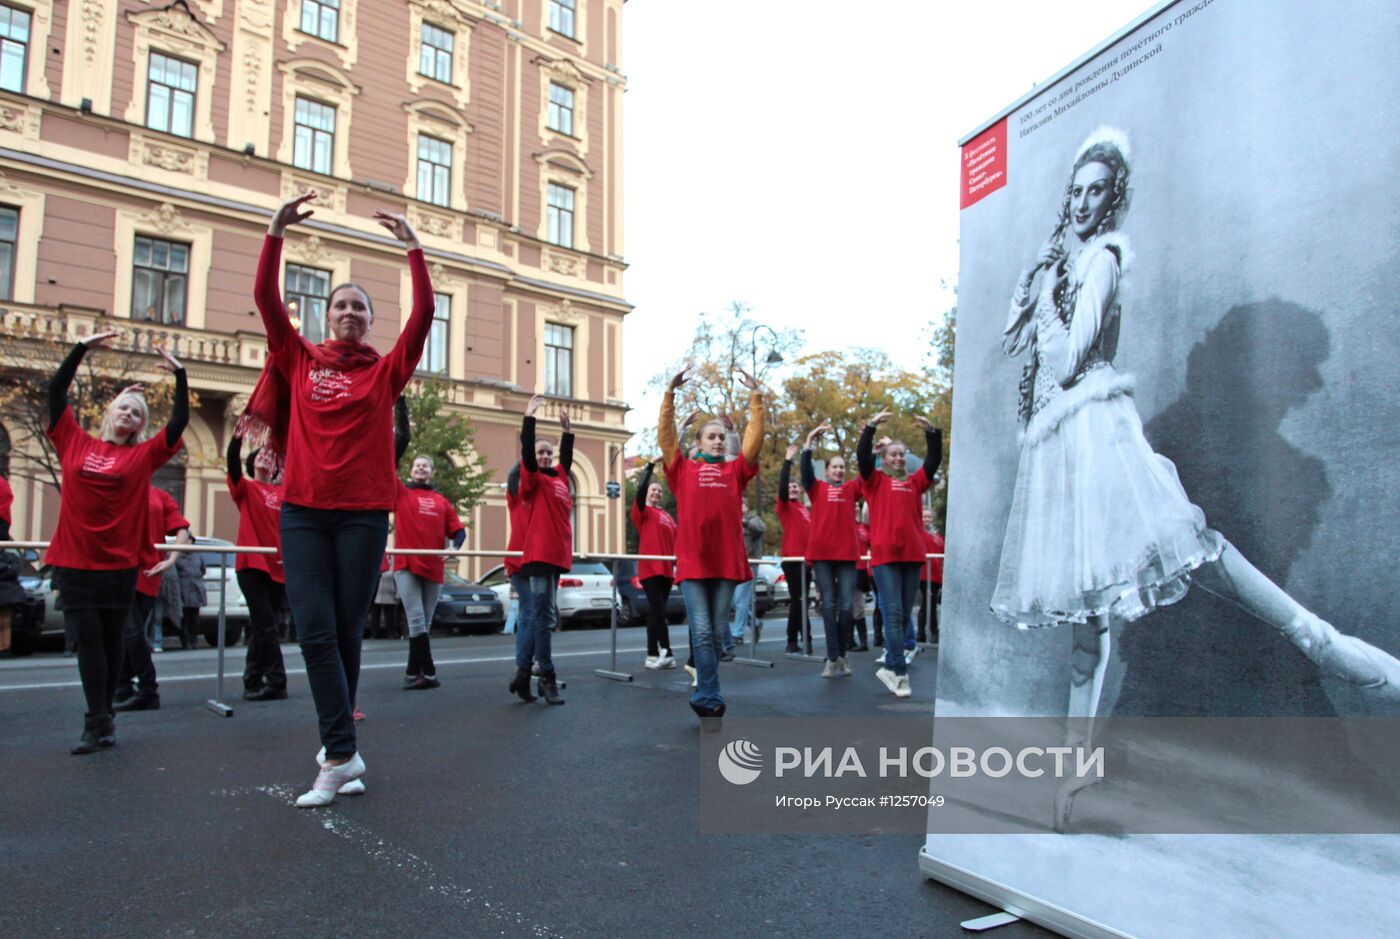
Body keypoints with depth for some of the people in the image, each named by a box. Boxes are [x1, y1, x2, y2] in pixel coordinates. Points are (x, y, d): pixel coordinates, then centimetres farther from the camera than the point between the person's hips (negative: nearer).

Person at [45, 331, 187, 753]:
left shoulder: (144, 455, 4)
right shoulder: (75, 442, 7)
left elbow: (179, 422, -2)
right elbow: (56, 393, 9)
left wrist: (180, 376, -4)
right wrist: (83, 348, 6)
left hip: (119, 563, 0)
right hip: (74, 560, 1)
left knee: (111, 640, 9)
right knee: (88, 639, 2)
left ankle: (101, 718, 20)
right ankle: (99, 722, 7)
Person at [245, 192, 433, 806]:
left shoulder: (386, 369, 7)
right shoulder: (300, 360, 11)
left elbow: (423, 314, -4)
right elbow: (266, 299, 1)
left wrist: (412, 245, -6)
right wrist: (277, 233, -6)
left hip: (364, 512, -1)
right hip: (303, 510, 1)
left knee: (347, 633, 6)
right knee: (315, 630, -7)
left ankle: (335, 747, 21)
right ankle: (343, 755, -1)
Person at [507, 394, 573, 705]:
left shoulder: (559, 478, 19)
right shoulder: (532, 479, 0)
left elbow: (567, 456, 34)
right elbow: (526, 451, -13)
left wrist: (567, 429, 31)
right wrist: (530, 416, -14)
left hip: (555, 557, 8)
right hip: (537, 556, -8)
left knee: (532, 617, 9)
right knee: (543, 617, -9)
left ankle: (523, 673, 13)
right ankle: (547, 678, -6)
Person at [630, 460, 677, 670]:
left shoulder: (667, 515, 19)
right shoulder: (643, 511, 2)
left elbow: (675, 539, 19)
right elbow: (640, 489, -14)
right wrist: (650, 466, -15)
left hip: (666, 568, 6)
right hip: (650, 568, -6)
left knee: (655, 613, 8)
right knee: (658, 612, -12)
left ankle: (652, 655, 11)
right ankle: (666, 654, -14)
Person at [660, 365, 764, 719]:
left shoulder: (735, 471, 12)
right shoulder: (684, 469, 9)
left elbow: (755, 437, 6)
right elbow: (665, 434, 2)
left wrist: (755, 396, 0)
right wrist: (670, 392, -5)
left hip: (726, 560, 2)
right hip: (692, 560, -2)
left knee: (717, 633, 8)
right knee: (702, 632, -6)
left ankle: (703, 696, 21)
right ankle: (711, 700, -4)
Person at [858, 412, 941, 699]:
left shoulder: (915, 482, 16)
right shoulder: (875, 480, 7)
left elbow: (934, 460, 7)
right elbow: (862, 456, -6)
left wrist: (931, 433, -5)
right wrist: (871, 426, -14)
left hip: (912, 554, 4)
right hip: (885, 555, -4)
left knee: (905, 614, 8)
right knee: (893, 613, -8)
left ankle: (889, 667, 17)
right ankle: (900, 672, -7)